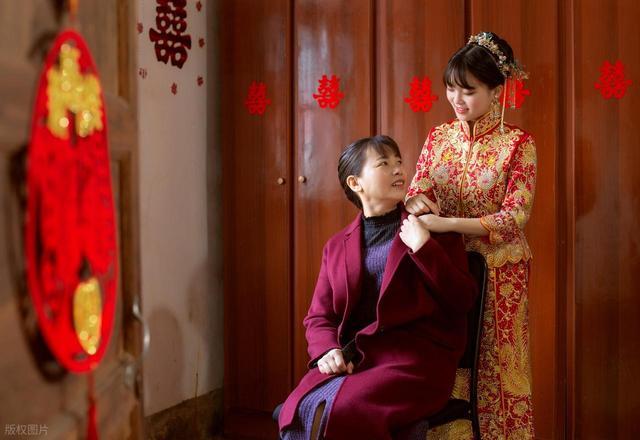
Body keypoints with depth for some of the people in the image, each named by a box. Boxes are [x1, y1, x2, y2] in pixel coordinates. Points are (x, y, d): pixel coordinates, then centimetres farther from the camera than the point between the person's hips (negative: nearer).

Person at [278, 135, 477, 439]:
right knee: (299, 410, -25)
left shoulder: (432, 228, 10)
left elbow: (462, 301, 3)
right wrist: (328, 350, -6)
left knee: (342, 412, -29)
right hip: (353, 357, 3)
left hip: (417, 356, -3)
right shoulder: (337, 247, 17)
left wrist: (424, 249, -10)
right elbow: (318, 316, 16)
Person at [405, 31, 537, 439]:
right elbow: (417, 191, 2)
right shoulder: (438, 137, 6)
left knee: (495, 369, 4)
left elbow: (515, 218, -16)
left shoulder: (518, 143, -8)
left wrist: (445, 223, -27)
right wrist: (420, 204, -23)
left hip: (498, 273, -3)